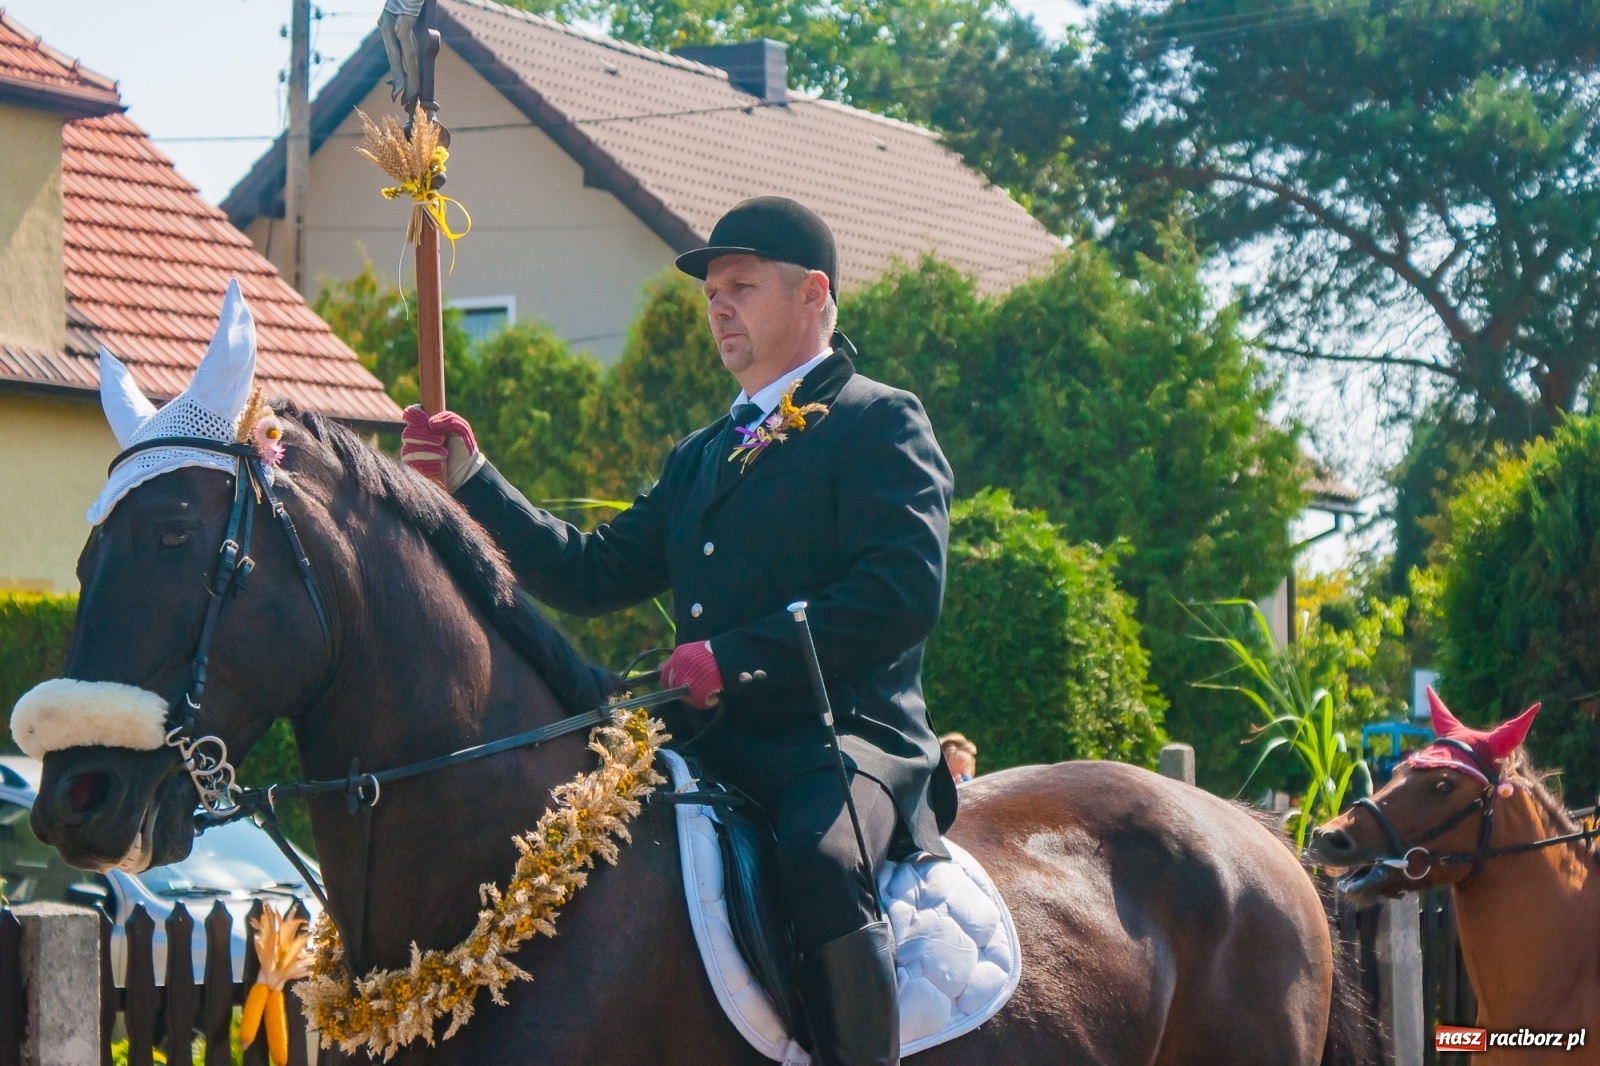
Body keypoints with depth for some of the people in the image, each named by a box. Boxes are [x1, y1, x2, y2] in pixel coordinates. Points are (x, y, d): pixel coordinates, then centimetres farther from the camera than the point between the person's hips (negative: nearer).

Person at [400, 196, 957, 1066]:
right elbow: (592, 575, 21)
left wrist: (734, 656, -18)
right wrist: (471, 482, 10)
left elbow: (904, 593, -13)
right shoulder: (701, 457, 27)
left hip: (847, 738, -8)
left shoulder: (882, 424, 2)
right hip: (718, 750, 8)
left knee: (821, 862, -38)